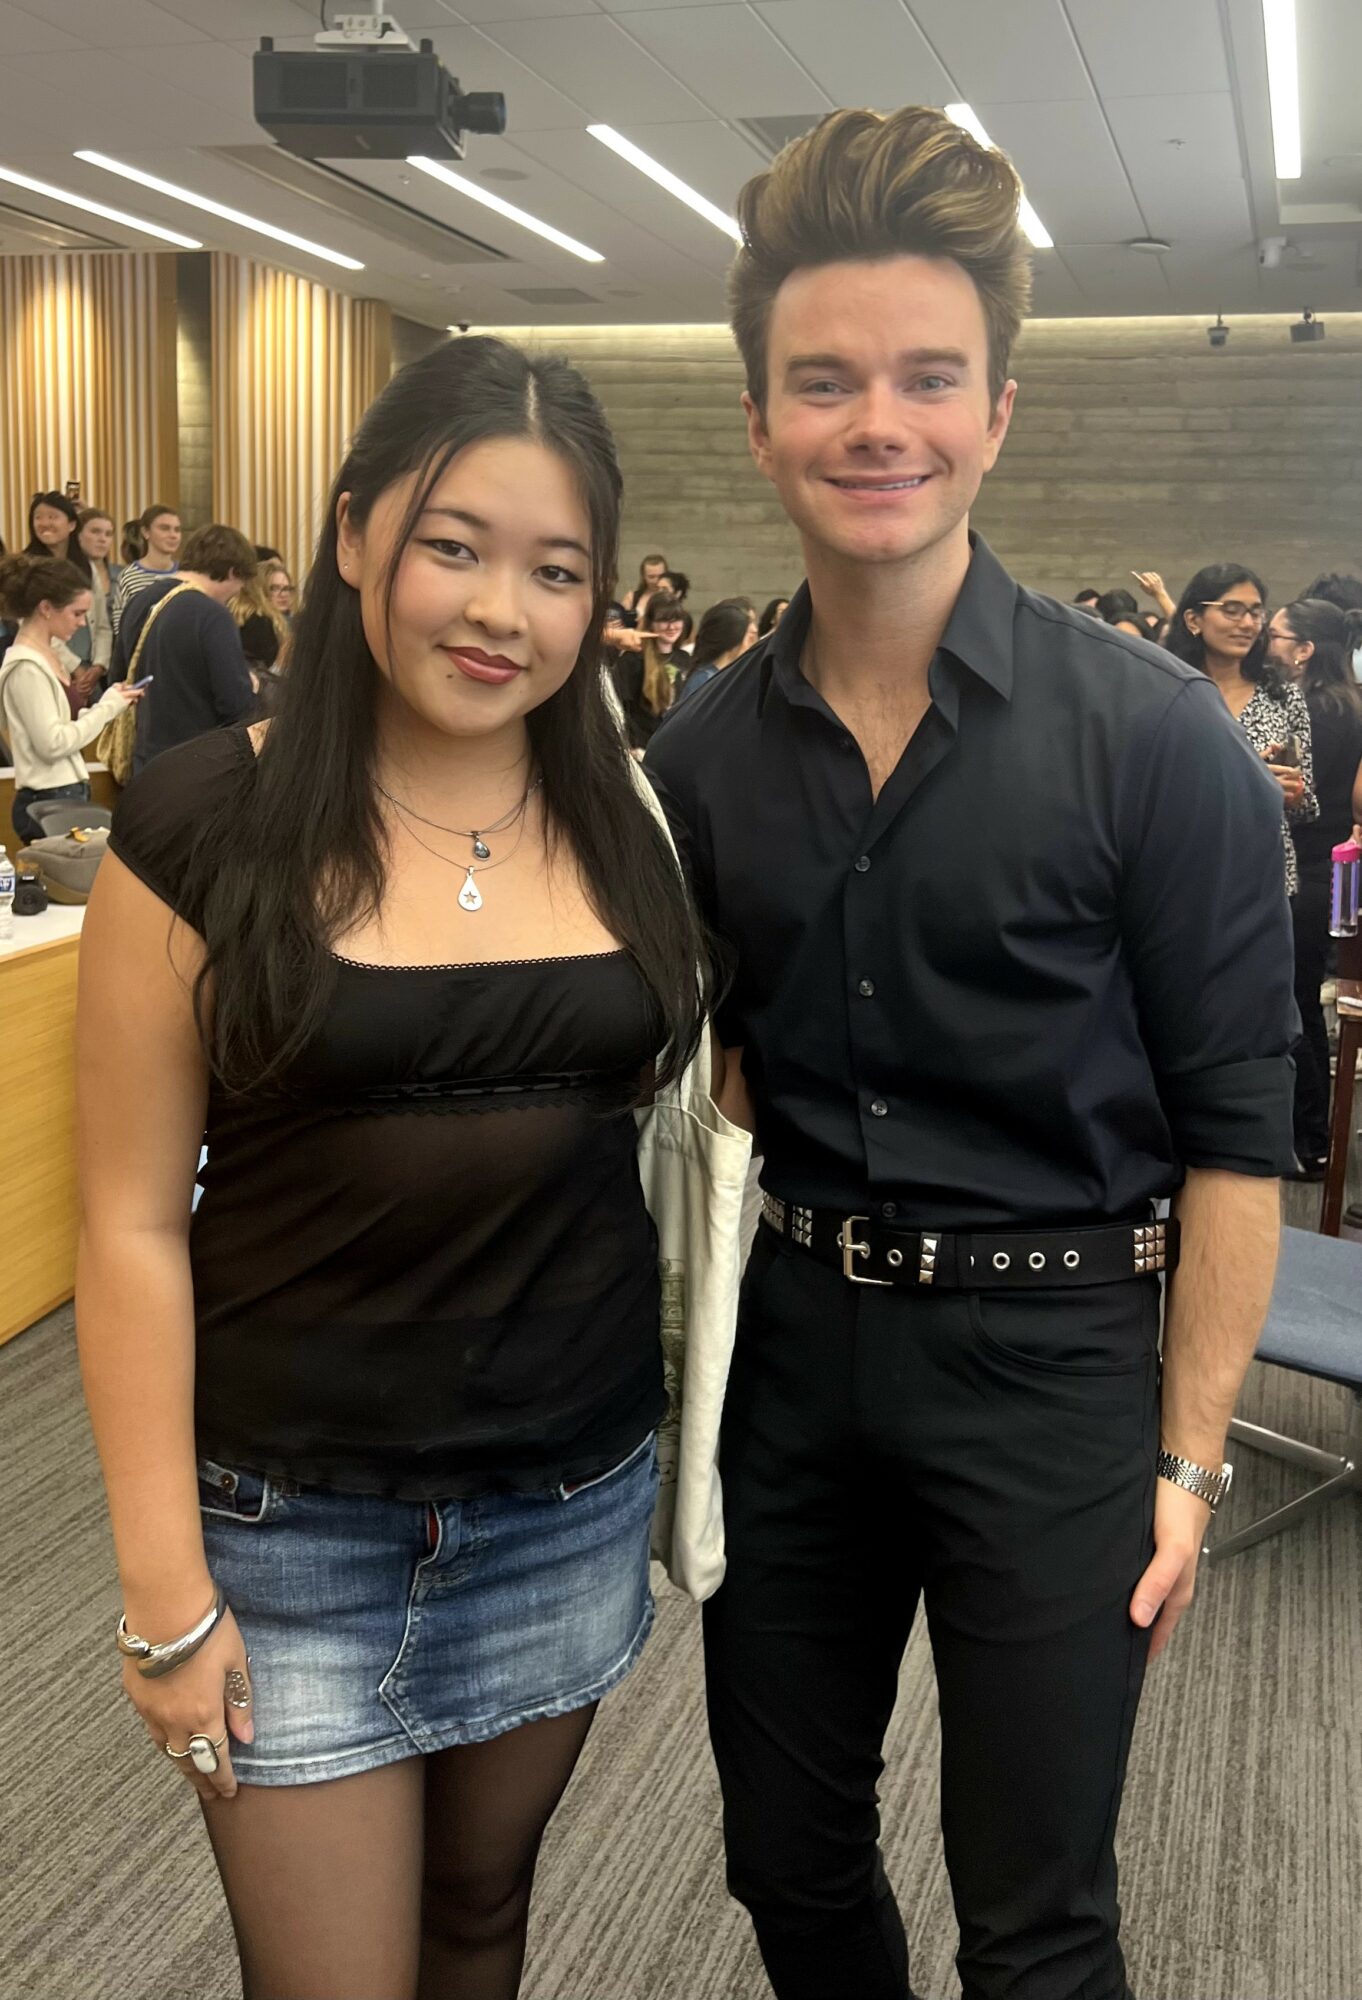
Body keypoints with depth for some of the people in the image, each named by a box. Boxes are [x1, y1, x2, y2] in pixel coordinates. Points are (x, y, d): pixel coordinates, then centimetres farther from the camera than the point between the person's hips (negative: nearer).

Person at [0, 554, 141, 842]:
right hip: (49, 802, -9)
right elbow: (52, 743, -19)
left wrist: (115, 703, 2)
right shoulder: (26, 667, -15)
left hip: (68, 794, 9)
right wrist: (107, 708, -12)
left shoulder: (50, 655, 11)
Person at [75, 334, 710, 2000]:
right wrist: (164, 1585, -9)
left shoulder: (632, 821, -1)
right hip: (294, 1521, -3)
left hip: (576, 1499, 3)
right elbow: (131, 1221, -9)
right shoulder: (207, 826, -12)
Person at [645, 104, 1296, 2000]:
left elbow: (1234, 1126, -9)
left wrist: (1188, 1453, -10)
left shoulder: (1155, 738, -12)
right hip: (787, 1344, 4)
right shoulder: (706, 752, 0)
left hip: (1044, 1357, -3)